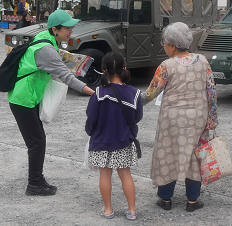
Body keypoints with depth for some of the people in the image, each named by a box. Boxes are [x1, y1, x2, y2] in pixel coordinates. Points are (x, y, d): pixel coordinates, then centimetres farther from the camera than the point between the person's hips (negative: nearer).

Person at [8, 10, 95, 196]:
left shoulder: (43, 40, 6)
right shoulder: (45, 49, -24)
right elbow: (66, 75, -29)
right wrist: (92, 92, -31)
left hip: (30, 99, 10)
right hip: (23, 101, -10)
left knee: (38, 140, 14)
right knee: (37, 142, -3)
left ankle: (38, 180, 24)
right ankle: (34, 185, 8)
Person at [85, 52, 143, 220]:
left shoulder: (99, 94, -19)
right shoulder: (134, 93, -14)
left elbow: (91, 119, -10)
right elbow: (137, 117, 0)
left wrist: (90, 132, 11)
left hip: (102, 143, -2)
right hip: (124, 143, 2)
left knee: (105, 175, 12)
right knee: (125, 174, 14)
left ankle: (108, 209, 22)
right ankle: (132, 210, 19)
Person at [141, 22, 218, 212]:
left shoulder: (167, 66, -12)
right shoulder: (202, 61, -2)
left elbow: (151, 93, -6)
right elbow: (212, 92, -1)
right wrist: (212, 119, 6)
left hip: (173, 118, -3)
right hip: (198, 118, 3)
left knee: (167, 155, 11)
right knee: (194, 155, 13)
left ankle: (166, 198, 21)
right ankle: (193, 200, 20)